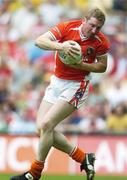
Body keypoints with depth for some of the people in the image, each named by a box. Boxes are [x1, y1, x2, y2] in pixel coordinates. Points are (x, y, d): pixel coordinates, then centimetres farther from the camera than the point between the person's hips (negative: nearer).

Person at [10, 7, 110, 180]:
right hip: (57, 82, 5)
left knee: (46, 124, -16)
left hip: (76, 86, -5)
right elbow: (40, 41, -17)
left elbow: (102, 66, 2)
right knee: (42, 127, -1)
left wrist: (82, 65, -17)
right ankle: (83, 158, 11)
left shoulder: (101, 41, -11)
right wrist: (61, 46, -34)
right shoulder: (67, 28, -10)